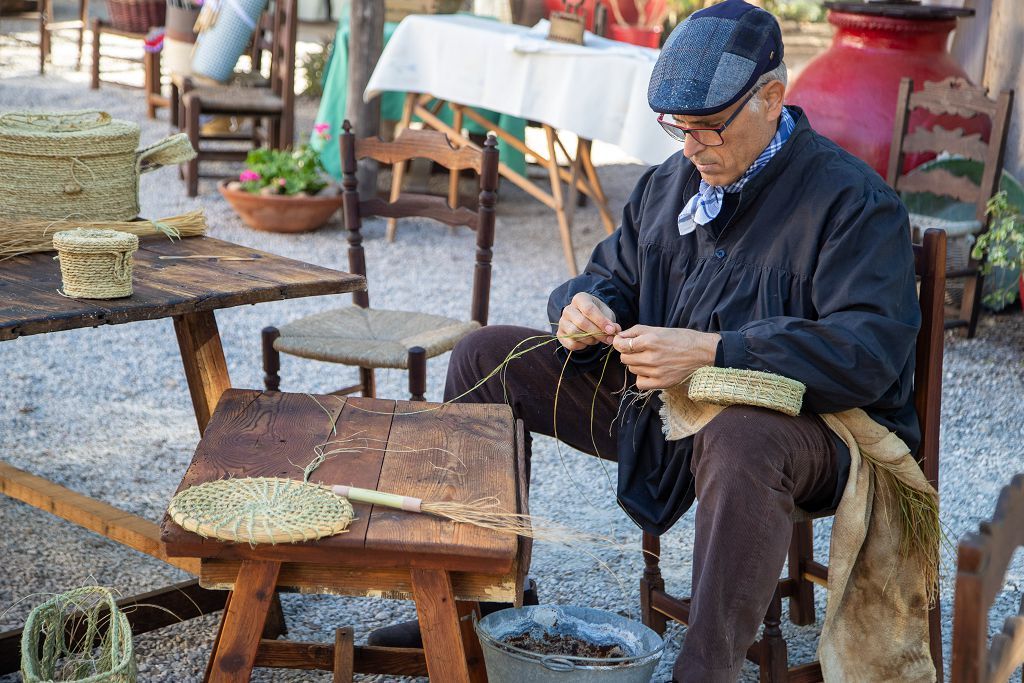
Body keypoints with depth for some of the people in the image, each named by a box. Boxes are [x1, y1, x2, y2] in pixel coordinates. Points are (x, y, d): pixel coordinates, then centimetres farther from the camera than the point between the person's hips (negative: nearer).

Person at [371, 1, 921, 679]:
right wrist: (584, 307, -9)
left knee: (740, 438, -45)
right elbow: (613, 274, 19)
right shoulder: (673, 181, 8)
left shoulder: (853, 200, -15)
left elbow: (870, 351, -26)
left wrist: (709, 352, -35)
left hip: (803, 423, -7)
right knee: (485, 357, 4)